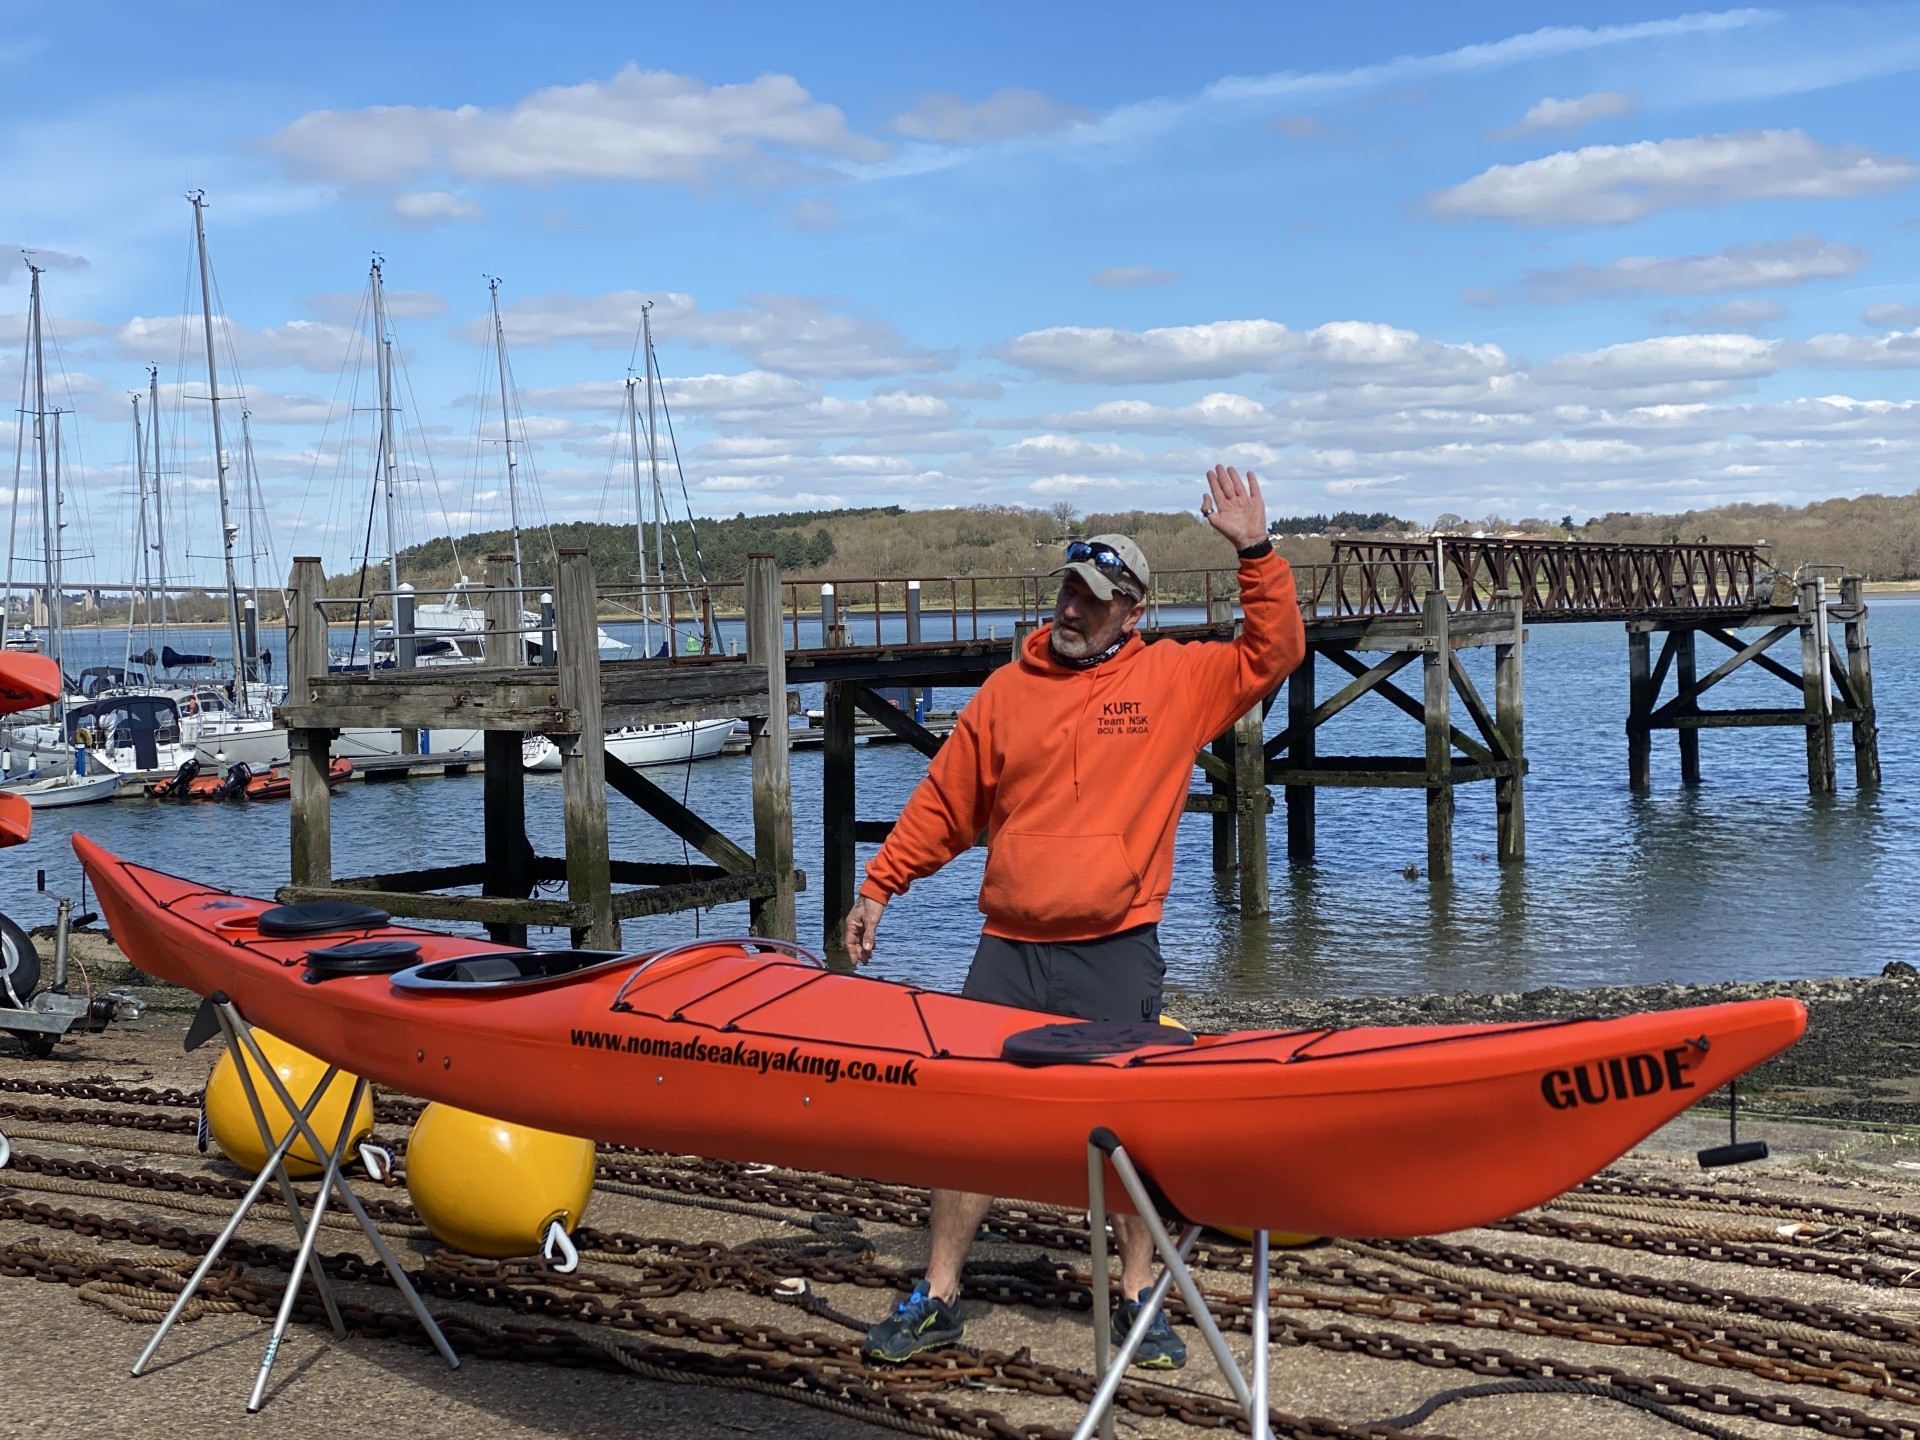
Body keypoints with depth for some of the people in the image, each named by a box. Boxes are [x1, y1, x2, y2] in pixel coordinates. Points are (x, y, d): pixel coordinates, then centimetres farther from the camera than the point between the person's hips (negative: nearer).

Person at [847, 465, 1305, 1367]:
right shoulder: (1007, 690, 7)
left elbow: (1273, 654, -2)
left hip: (1116, 953, -2)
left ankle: (1139, 1302, 18)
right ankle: (937, 1300, 15)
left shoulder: (1175, 680, 3)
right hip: (1008, 950, 2)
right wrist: (879, 884, 9)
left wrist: (1256, 554, -10)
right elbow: (944, 802, 11)